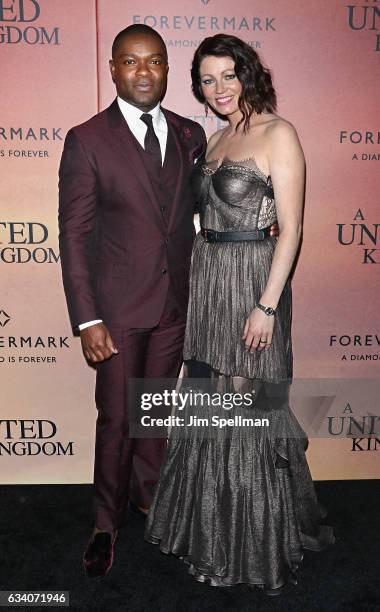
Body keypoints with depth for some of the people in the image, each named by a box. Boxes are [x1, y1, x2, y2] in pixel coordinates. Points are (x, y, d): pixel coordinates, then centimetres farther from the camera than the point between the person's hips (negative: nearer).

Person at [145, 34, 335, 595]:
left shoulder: (278, 133, -8)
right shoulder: (217, 139, 15)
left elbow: (290, 226, -13)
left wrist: (267, 305, -19)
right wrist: (201, 284, 13)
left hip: (252, 280, -7)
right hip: (206, 278, 7)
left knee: (249, 409, 2)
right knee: (210, 405, 14)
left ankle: (260, 547, 25)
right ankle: (213, 530, 35)